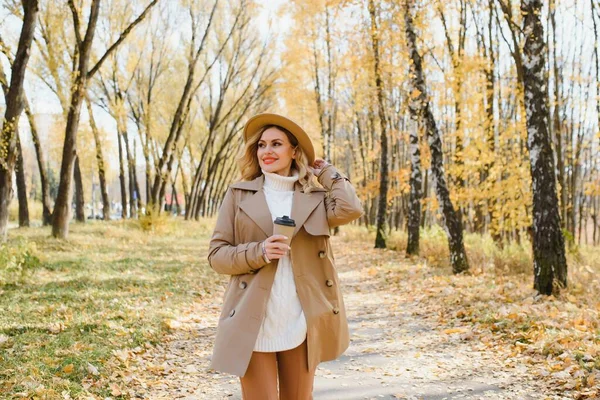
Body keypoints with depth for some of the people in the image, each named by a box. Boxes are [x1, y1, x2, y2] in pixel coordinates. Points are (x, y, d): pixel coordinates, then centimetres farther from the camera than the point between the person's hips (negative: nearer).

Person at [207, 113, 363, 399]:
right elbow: (216, 254, 2)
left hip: (300, 323, 2)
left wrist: (326, 171, 3)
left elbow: (350, 210, -13)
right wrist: (258, 252, -16)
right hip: (253, 324, -1)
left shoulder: (314, 196, 7)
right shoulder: (239, 194, 4)